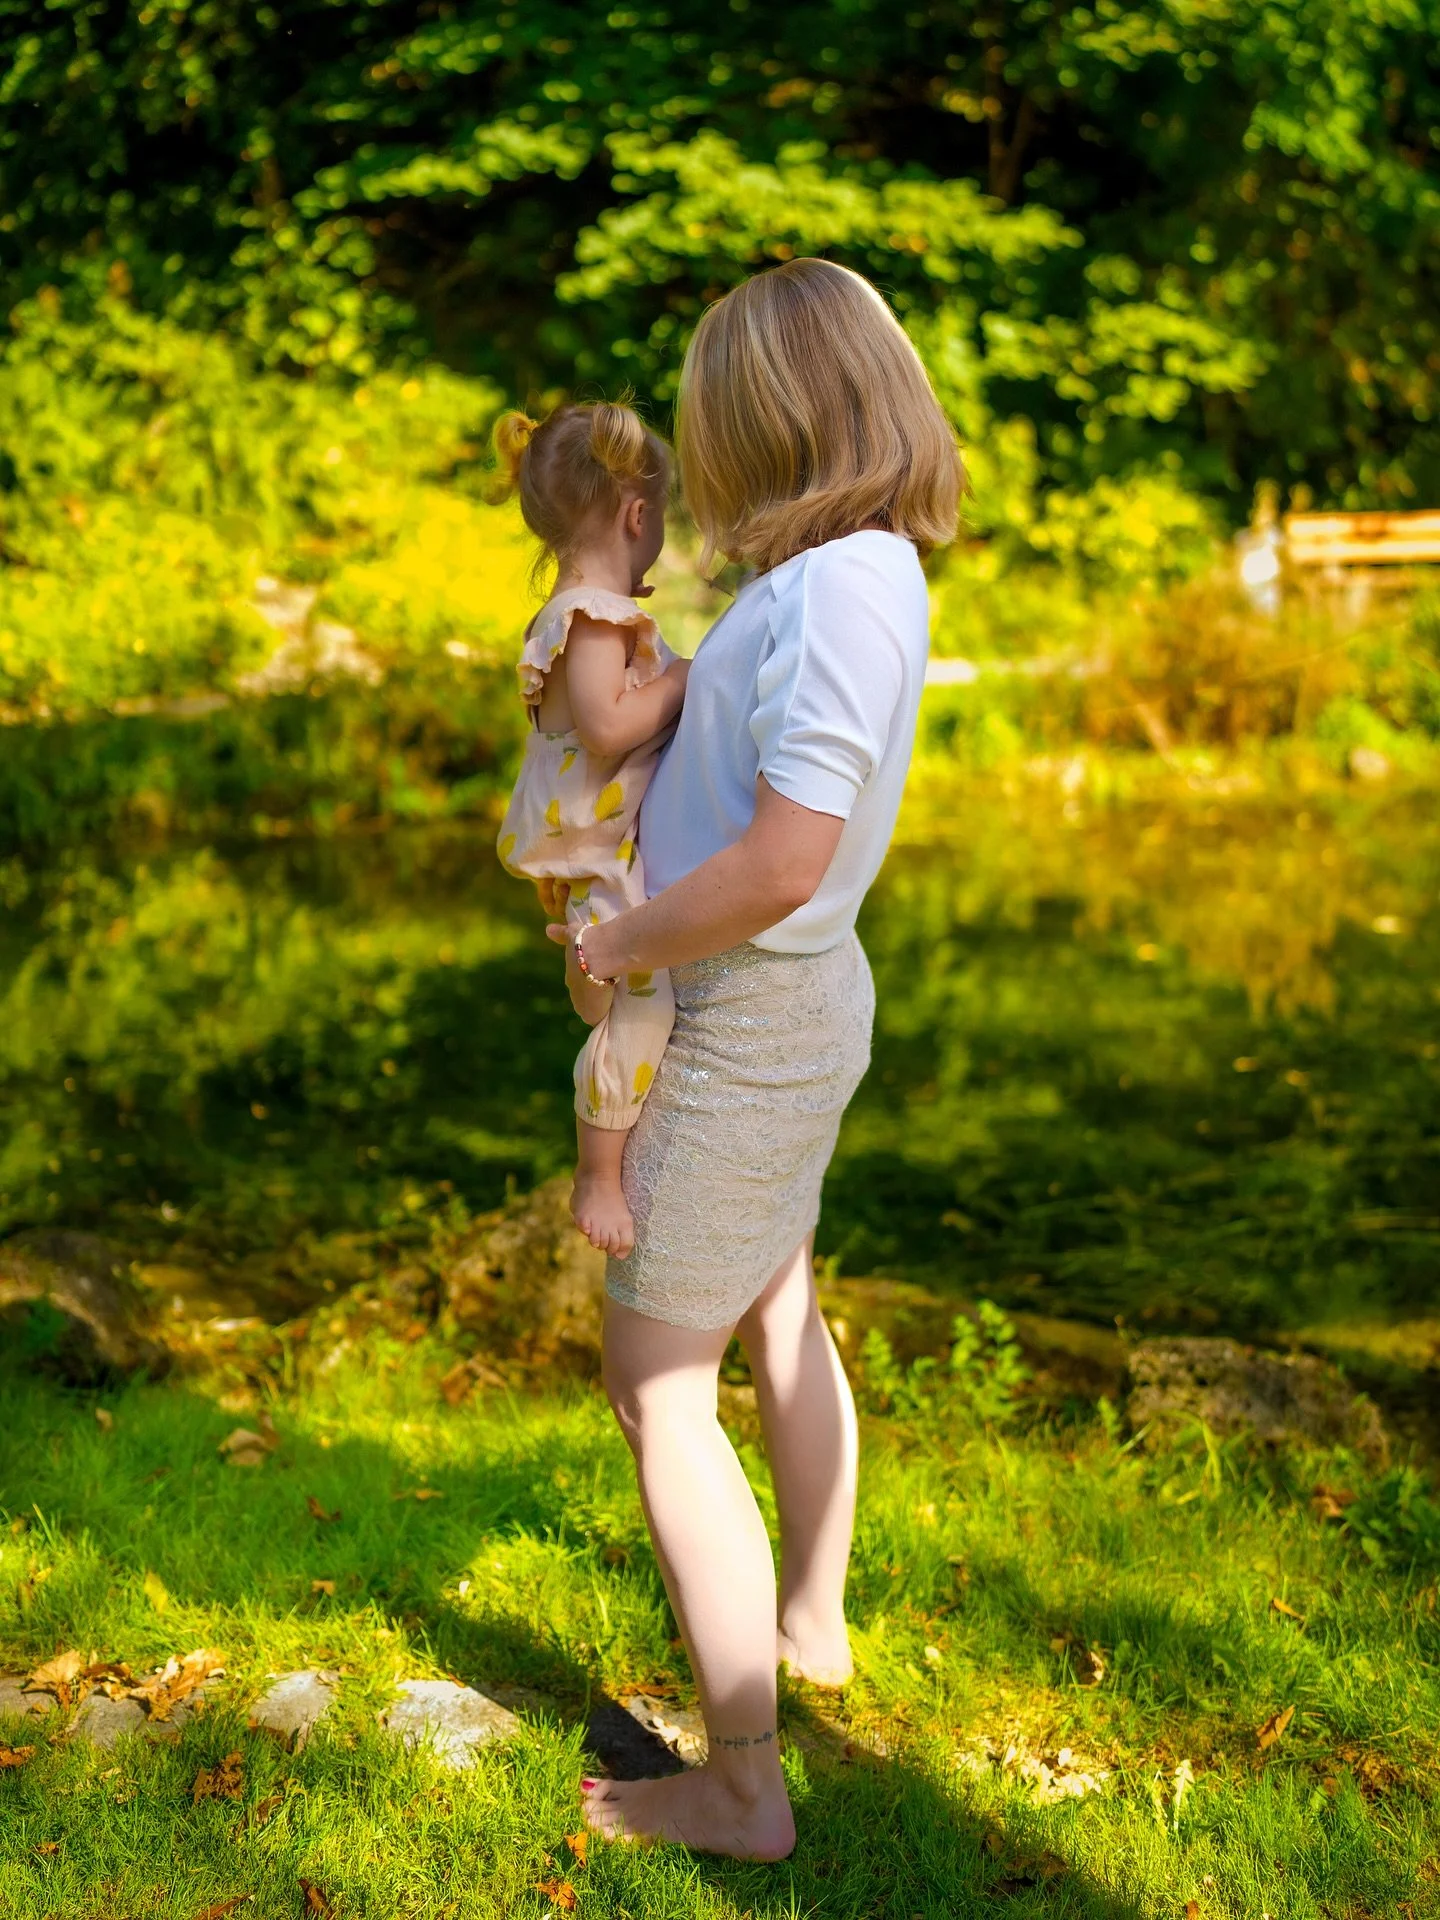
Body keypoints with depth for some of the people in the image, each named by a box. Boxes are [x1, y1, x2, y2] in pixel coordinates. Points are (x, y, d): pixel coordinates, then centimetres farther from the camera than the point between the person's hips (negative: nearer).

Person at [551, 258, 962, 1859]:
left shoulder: (839, 588, -27)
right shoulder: (867, 572, 3)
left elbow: (780, 862, -32)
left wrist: (619, 942, -19)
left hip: (744, 1026, -10)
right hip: (794, 1005, 10)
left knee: (656, 1383, -1)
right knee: (777, 1314, 26)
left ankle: (742, 1785, 7)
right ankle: (810, 1621, 47)